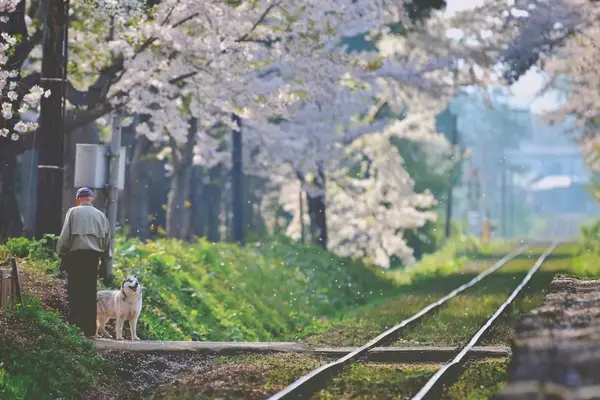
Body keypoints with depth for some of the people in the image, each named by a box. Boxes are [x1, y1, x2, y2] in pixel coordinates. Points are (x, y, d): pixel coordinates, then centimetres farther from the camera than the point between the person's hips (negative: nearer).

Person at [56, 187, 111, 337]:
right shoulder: (100, 215, 13)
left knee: (75, 291, -2)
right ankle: (89, 328, 4)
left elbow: (65, 235, -2)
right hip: (93, 256, 3)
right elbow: (107, 238, 14)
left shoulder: (73, 212, 4)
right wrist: (105, 259, 20)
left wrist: (62, 254, 6)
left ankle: (73, 324, -11)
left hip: (76, 254, -3)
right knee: (90, 292, 5)